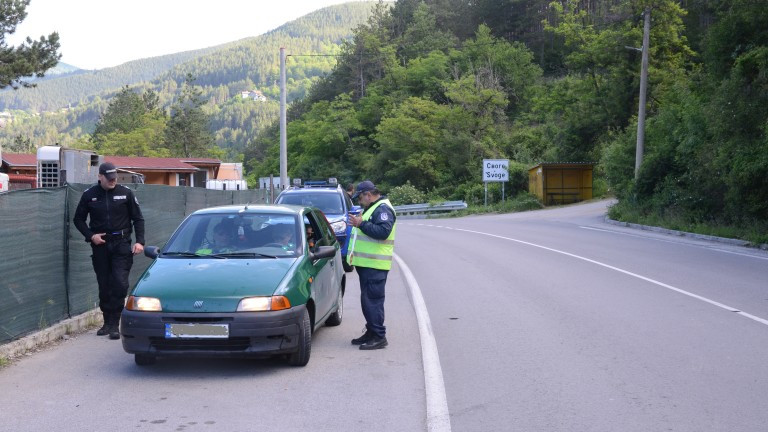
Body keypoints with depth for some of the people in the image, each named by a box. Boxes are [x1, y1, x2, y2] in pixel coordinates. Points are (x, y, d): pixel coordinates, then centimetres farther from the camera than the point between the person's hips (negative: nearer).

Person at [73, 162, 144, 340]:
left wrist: (139, 241, -5)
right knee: (104, 285, 7)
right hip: (100, 244, 2)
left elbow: (138, 219, 6)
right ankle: (108, 322, 19)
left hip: (121, 245, -2)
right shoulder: (89, 195, 3)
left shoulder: (125, 193, 1)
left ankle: (114, 324, -6)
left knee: (120, 283, -12)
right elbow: (79, 219, 12)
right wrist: (90, 235, -4)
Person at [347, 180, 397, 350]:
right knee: (368, 299, 14)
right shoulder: (370, 209, 21)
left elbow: (383, 231, -26)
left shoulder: (383, 209, -13)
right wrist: (358, 223, 16)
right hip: (366, 264, 11)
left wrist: (361, 224, -24)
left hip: (375, 265, -11)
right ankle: (371, 332, 22)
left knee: (373, 300, -10)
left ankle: (379, 337, -8)